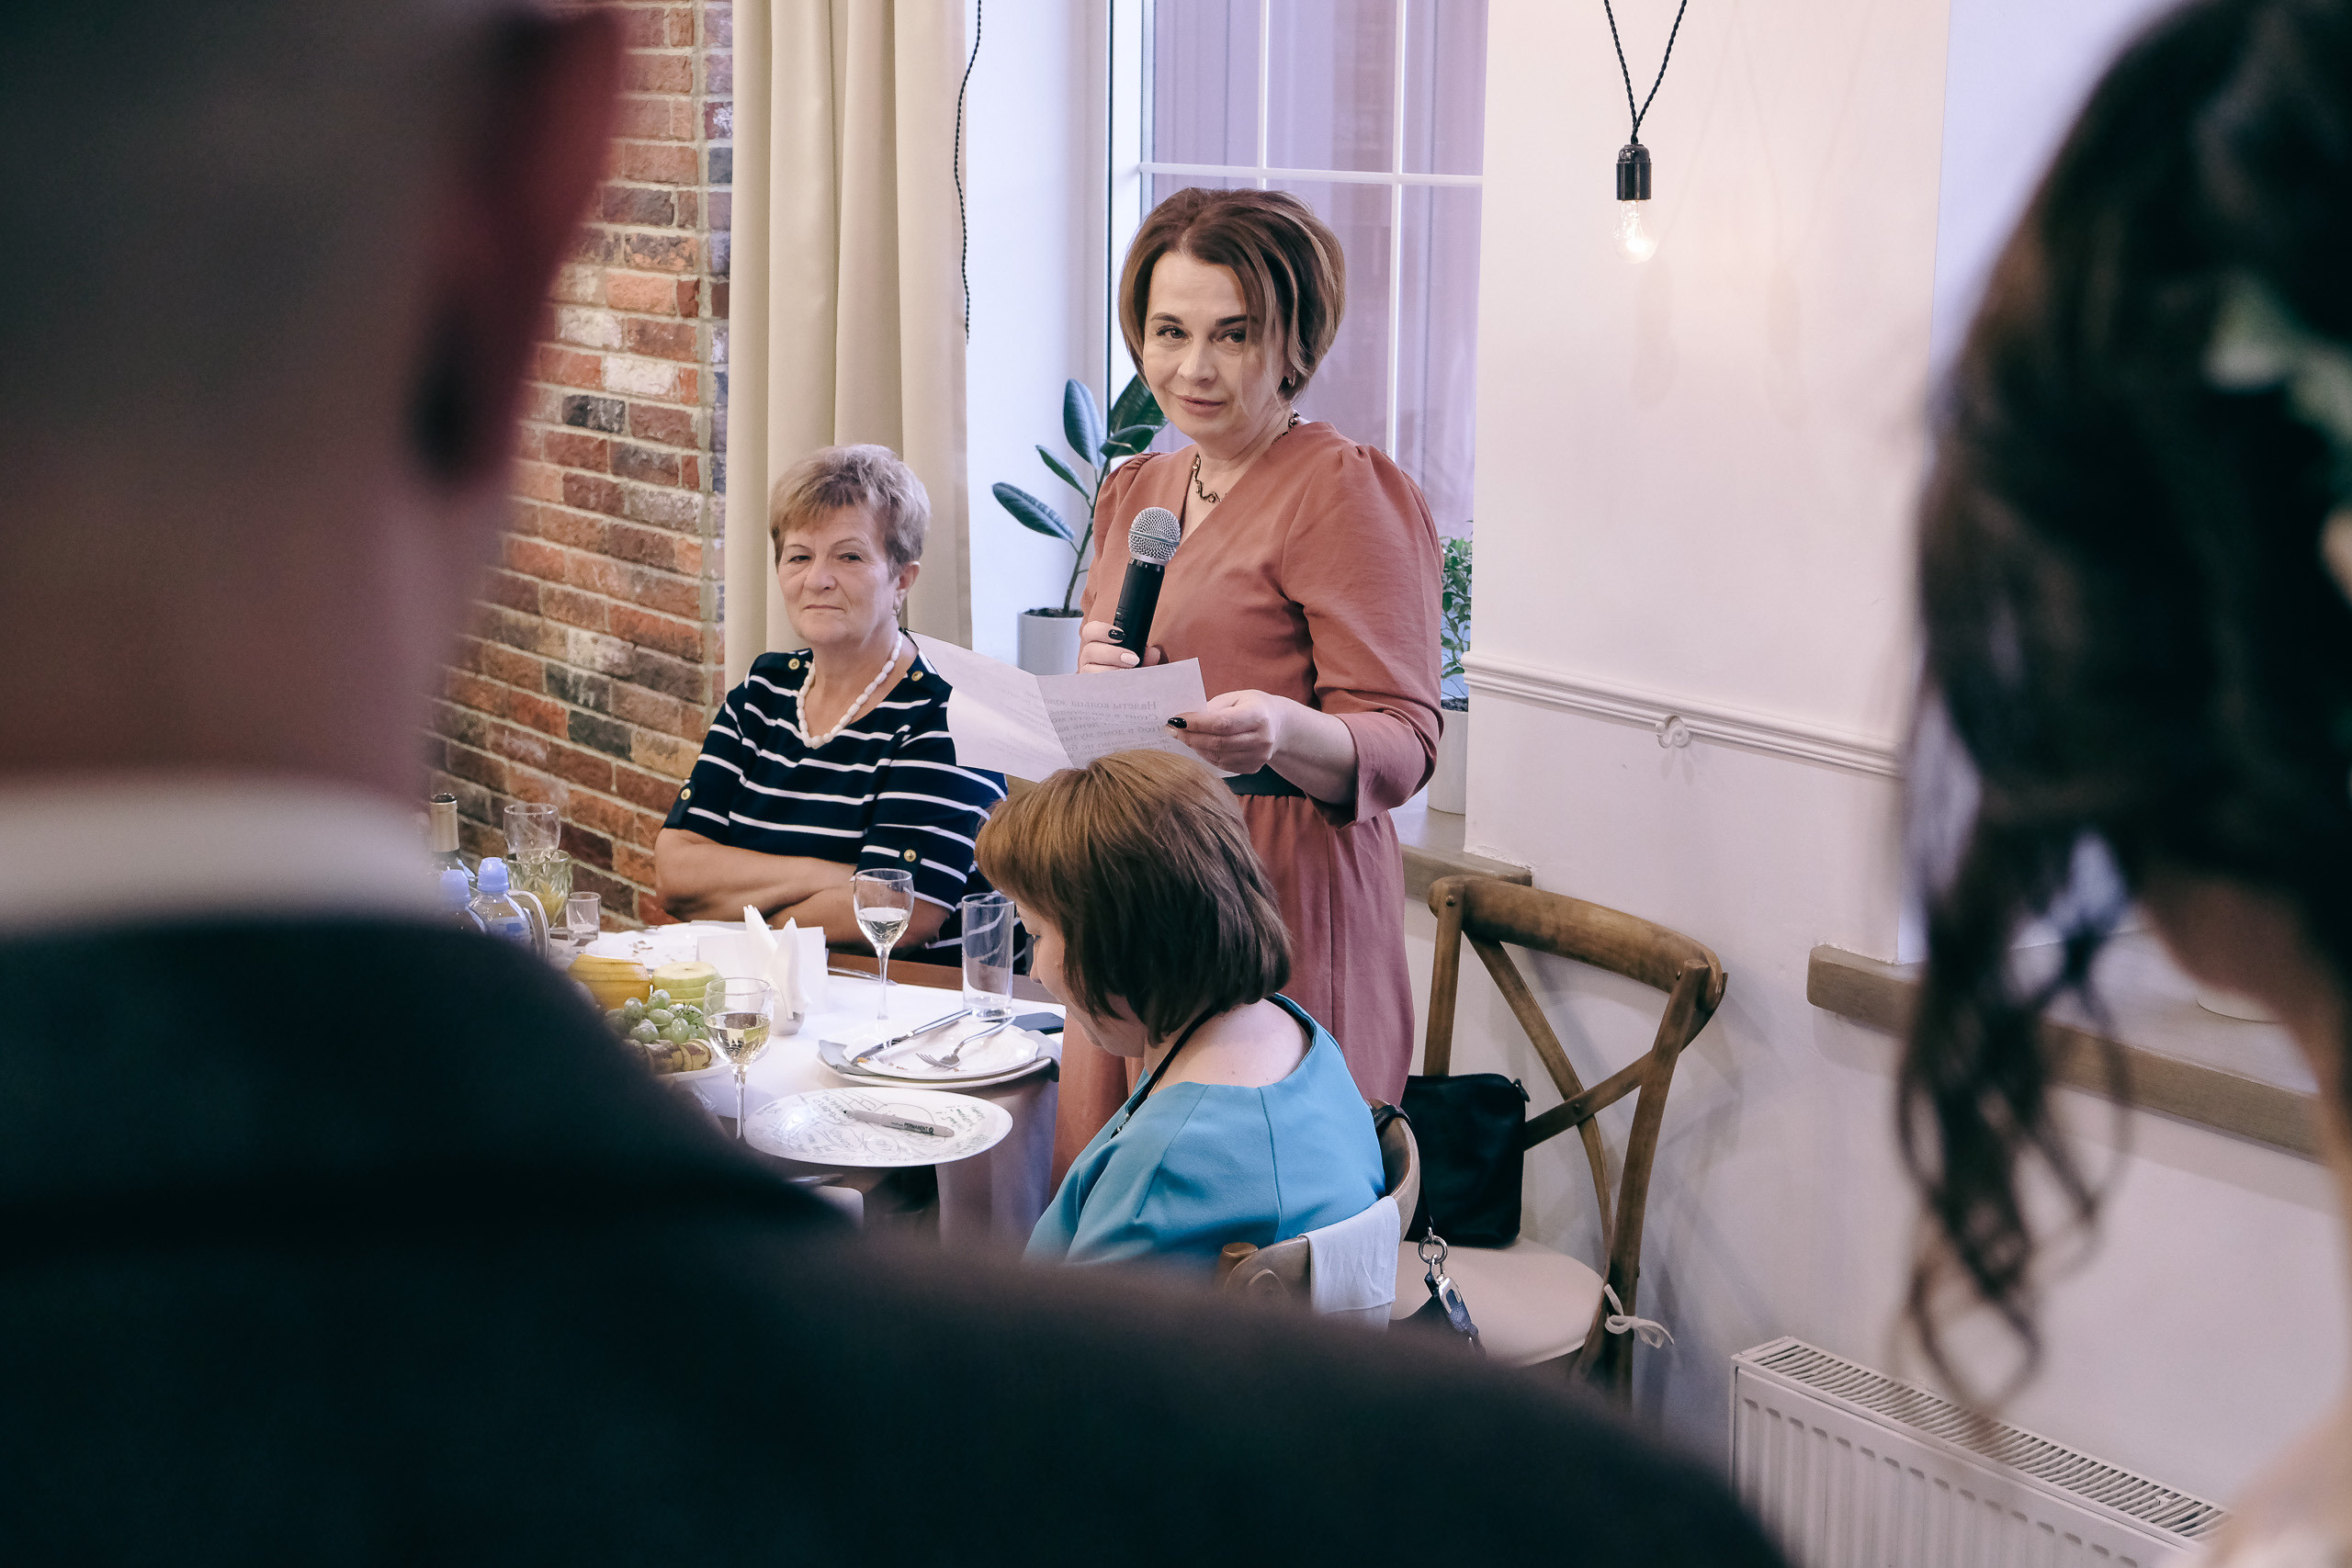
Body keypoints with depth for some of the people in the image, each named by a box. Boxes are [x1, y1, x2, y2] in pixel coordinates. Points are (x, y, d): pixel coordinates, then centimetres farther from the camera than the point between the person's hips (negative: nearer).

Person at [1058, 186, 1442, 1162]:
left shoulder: (1345, 489, -7)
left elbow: (1402, 743, -13)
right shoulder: (1134, 493, 16)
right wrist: (1098, 679, 0)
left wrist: (1283, 731, -33)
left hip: (1281, 898, -6)